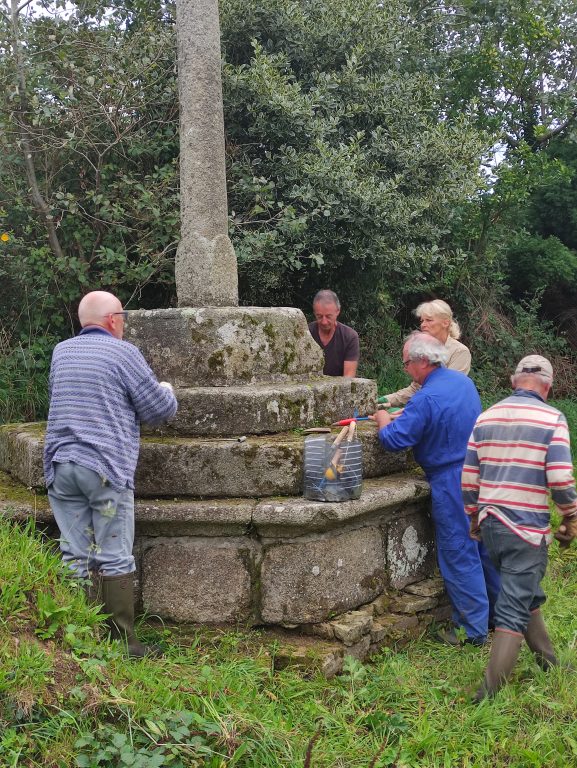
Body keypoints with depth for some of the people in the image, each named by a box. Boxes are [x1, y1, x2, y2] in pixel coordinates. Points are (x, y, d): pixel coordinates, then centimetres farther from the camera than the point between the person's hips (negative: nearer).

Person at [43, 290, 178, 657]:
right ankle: (125, 642, 5)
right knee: (114, 560, 0)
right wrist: (167, 390, 19)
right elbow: (160, 410, -2)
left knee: (75, 558, 7)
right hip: (106, 468, -5)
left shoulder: (61, 352, 14)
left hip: (60, 466, 5)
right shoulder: (123, 353, -5)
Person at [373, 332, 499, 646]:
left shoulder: (426, 398, -21)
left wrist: (384, 421, 2)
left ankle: (473, 630, 12)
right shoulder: (463, 381, 6)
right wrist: (397, 416, 14)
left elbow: (394, 440, -20)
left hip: (452, 484, -8)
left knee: (459, 555, 3)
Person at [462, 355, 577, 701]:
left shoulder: (485, 418, 8)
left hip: (491, 525, 6)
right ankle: (489, 694, -2)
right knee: (514, 612, -1)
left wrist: (474, 518, 21)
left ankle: (549, 663, 35)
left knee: (528, 595, 23)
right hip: (528, 529, -6)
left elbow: (469, 477, 8)